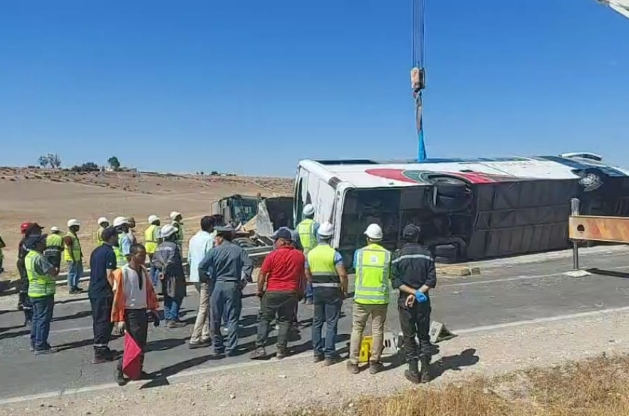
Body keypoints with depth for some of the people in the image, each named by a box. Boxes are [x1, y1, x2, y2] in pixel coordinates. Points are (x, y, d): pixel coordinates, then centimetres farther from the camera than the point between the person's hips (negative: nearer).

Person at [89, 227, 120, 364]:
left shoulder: (96, 251, 12)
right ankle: (100, 354, -1)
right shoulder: (109, 252, -15)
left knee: (98, 321, 15)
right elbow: (109, 275, -20)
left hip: (93, 291, 9)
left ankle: (101, 349, 25)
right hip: (104, 293, -9)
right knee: (104, 322, -3)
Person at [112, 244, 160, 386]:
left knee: (142, 344, 11)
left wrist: (154, 310, 10)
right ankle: (120, 371, 8)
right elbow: (118, 295, -14)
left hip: (143, 311, 6)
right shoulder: (122, 273, -14)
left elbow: (150, 291, 12)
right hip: (131, 313, -6)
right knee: (135, 343, -7)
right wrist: (119, 318, -15)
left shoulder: (144, 271, 5)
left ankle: (138, 370, 23)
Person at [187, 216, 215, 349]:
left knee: (205, 306, 17)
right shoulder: (209, 239, -14)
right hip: (206, 277, -8)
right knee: (203, 308, -3)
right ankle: (194, 340, -4)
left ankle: (205, 335, 21)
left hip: (195, 276, 8)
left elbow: (189, 258, 15)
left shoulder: (193, 238, 11)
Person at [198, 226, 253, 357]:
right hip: (233, 286, 0)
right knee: (232, 318, 5)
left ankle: (218, 347, 20)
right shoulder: (238, 250, 1)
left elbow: (201, 267, -11)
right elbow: (249, 264, -10)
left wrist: (207, 279, 3)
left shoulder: (214, 251, -3)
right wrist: (244, 279, -3)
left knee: (216, 318, 13)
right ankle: (231, 348, 3)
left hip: (217, 285, 0)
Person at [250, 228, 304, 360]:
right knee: (284, 321, 10)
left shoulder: (273, 255, -11)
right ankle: (281, 350, 10)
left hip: (272, 292, -3)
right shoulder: (300, 255, 2)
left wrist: (260, 290, 2)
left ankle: (260, 348, 4)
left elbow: (262, 274, -10)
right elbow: (302, 276, 9)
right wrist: (299, 292, 19)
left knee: (265, 319, 9)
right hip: (291, 293, 3)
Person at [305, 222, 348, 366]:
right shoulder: (334, 254, -13)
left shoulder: (310, 253, 2)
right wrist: (345, 290, -3)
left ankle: (317, 352, 20)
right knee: (331, 323, 2)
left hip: (317, 290, 5)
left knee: (317, 321, 14)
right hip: (332, 291, -4)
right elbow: (342, 275, -17)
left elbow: (307, 274, 9)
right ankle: (329, 355, 6)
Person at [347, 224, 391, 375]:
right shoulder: (387, 254, -5)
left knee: (357, 330, 11)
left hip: (362, 297, 0)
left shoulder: (359, 253, -5)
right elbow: (390, 275, 6)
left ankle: (353, 363, 15)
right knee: (377, 330, 10)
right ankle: (374, 363, 16)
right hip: (381, 298, 0)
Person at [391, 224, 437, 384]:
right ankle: (425, 372, 16)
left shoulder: (398, 255, -6)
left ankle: (413, 372, 12)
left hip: (405, 301, -1)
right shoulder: (427, 254, -2)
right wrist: (417, 293, -11)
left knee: (409, 337, 8)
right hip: (423, 301, 2)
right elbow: (432, 280, -8)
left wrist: (413, 292, -13)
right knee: (424, 336, 14)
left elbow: (395, 280, -12)